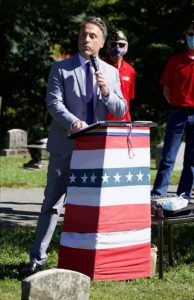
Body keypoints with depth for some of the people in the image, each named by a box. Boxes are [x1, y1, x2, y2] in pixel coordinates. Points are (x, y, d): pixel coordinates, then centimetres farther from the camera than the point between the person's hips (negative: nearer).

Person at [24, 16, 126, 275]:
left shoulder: (111, 72, 10)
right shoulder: (61, 68, 2)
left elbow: (121, 111, 5)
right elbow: (54, 103, -8)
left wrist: (106, 91, -14)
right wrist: (73, 122, -26)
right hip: (66, 146, -2)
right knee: (53, 204, 1)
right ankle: (37, 258, 7)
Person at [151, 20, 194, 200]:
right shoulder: (175, 61, 7)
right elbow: (166, 89, 10)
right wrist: (176, 105, 0)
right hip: (178, 113, 0)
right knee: (168, 157, -2)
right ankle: (157, 194, -2)